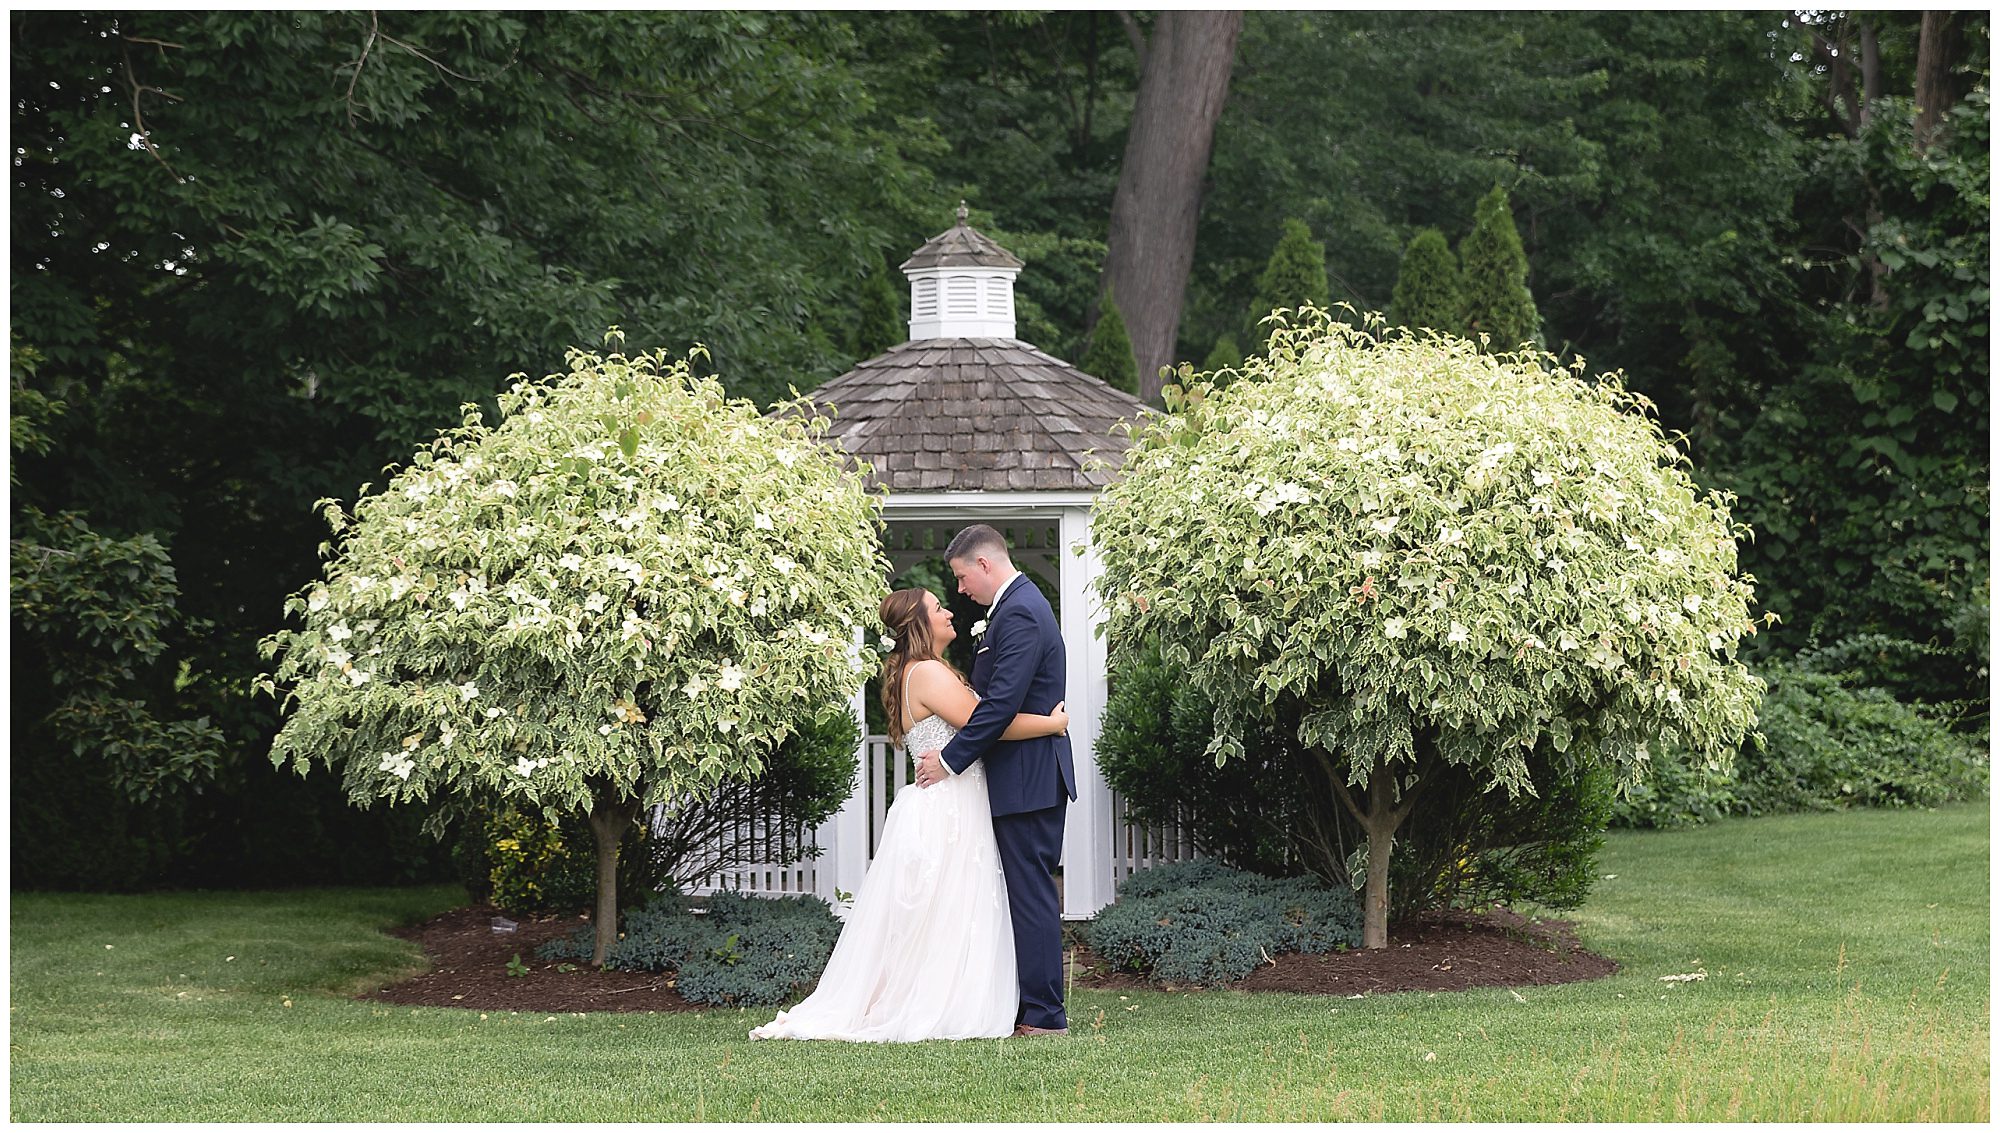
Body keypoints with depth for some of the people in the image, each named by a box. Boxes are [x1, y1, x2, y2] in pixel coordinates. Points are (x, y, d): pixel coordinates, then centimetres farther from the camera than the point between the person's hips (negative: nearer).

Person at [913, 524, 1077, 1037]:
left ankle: (1044, 1016, -5)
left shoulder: (1019, 613, -17)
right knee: (1027, 892, 12)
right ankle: (1036, 1008, 15)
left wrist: (950, 760, -17)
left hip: (1027, 779, -11)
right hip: (1028, 778, 11)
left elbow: (1001, 703, -23)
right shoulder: (1020, 604, 17)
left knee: (1031, 892, -7)